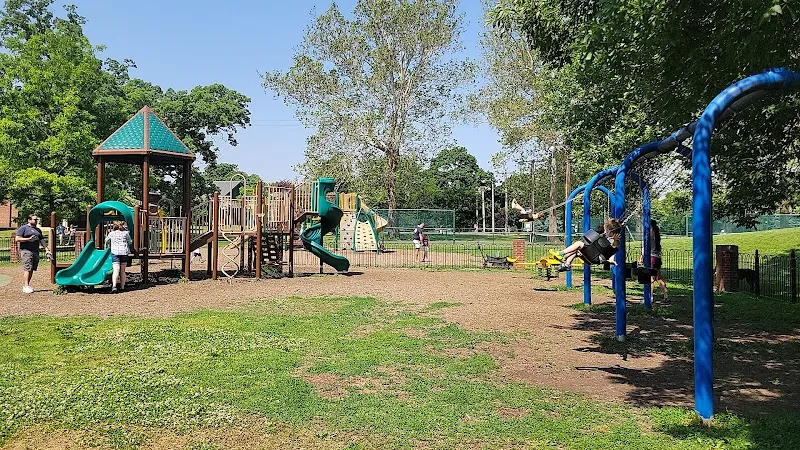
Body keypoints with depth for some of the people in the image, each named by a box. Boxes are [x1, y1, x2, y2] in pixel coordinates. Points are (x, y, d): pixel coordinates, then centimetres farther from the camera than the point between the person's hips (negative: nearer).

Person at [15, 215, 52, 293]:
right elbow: (17, 239, -6)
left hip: (36, 252, 7)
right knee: (27, 269, -14)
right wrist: (28, 239, -16)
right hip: (26, 251, -7)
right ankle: (26, 287, -16)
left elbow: (42, 241, 23)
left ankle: (27, 286, 11)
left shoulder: (38, 230, 24)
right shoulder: (23, 228, 2)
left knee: (32, 269, 5)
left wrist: (47, 250, 13)